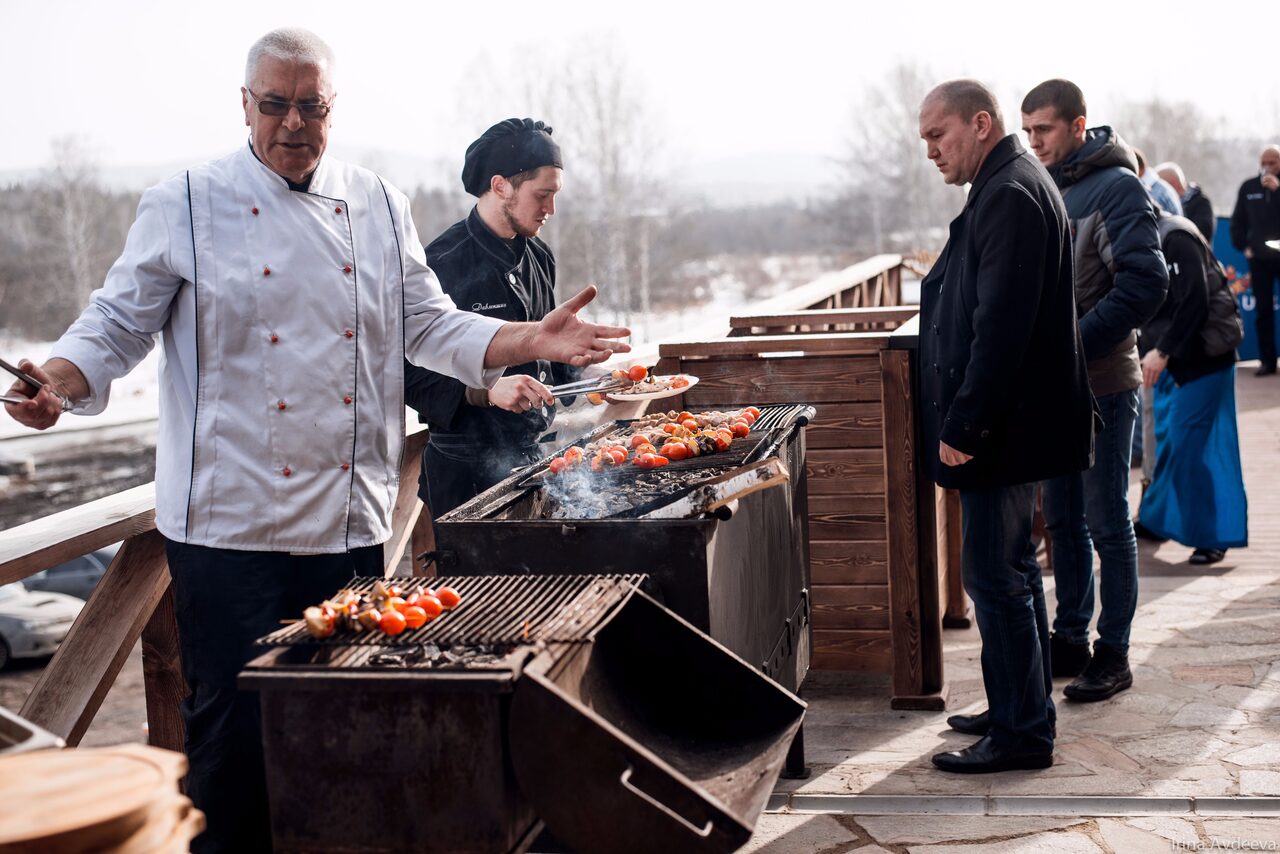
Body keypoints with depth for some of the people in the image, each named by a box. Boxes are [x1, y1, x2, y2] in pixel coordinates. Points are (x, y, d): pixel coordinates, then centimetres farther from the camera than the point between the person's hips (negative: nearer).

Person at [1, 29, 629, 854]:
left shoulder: (379, 205, 9)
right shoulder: (187, 204, -2)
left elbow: (430, 326, 12)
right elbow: (118, 325, 0)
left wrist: (532, 341, -2)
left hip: (351, 521, 4)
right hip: (232, 520, -4)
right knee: (235, 724, -1)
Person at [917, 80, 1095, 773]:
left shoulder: (1009, 195, -17)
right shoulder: (1007, 188, 16)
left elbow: (1001, 326, -25)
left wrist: (964, 425, -23)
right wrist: (963, 421, 19)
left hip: (1004, 427, -11)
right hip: (1008, 423, 11)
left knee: (995, 576, -5)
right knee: (1009, 571, 17)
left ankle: (1022, 733, 4)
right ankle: (1020, 710, 28)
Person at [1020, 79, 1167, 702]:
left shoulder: (1117, 187, -10)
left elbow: (1145, 282, -19)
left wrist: (1076, 342, -21)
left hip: (1102, 385, -7)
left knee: (1107, 523, 0)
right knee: (1062, 521, 14)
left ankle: (1114, 652, 10)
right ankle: (1070, 640, 24)